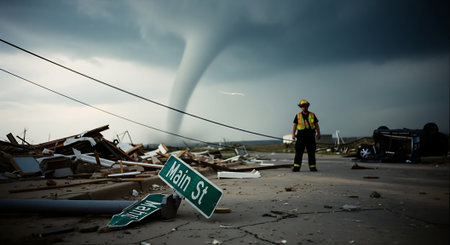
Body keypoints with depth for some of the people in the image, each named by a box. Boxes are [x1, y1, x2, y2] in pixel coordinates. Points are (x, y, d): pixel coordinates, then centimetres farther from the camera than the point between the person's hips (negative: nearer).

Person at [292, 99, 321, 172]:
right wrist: (293, 134, -10)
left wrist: (318, 133, -4)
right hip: (301, 136, -1)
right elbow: (295, 125, 3)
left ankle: (312, 167, 9)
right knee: (298, 152, -4)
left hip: (310, 136, 1)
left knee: (311, 152, 3)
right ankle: (296, 167, -3)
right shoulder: (298, 115, 7)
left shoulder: (312, 115, 10)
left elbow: (316, 125, 9)